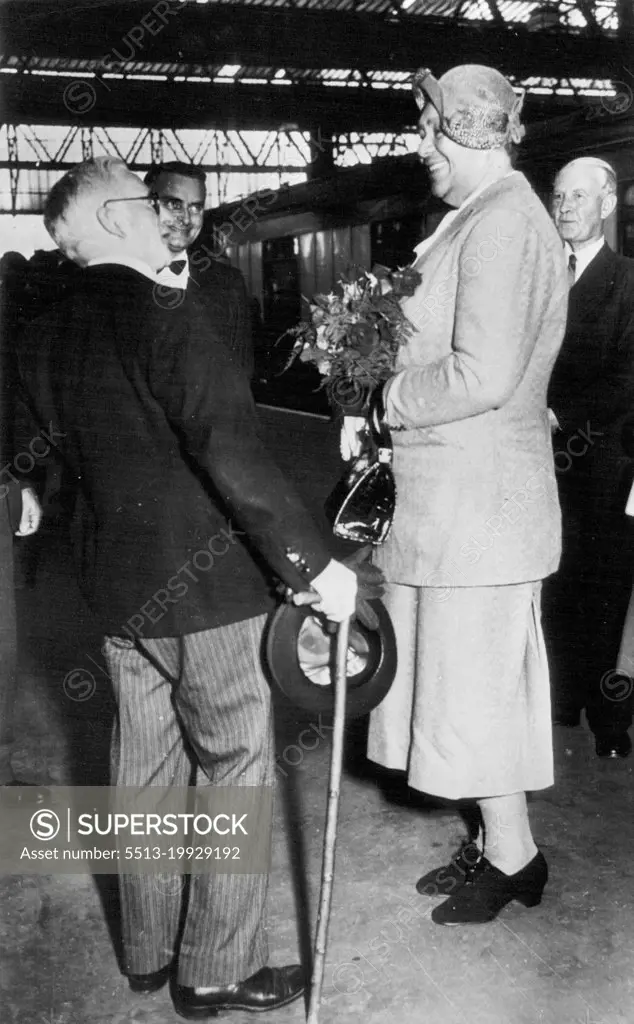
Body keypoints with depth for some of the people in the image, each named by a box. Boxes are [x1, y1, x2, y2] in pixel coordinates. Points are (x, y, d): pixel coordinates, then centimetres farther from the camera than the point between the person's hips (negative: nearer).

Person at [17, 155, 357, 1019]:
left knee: (144, 765, 19)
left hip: (114, 584, 8)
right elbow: (234, 457, -27)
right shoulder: (166, 322, -19)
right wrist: (314, 565, -23)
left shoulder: (45, 338, 5)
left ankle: (147, 950, 35)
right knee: (234, 769, 8)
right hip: (205, 584, -7)